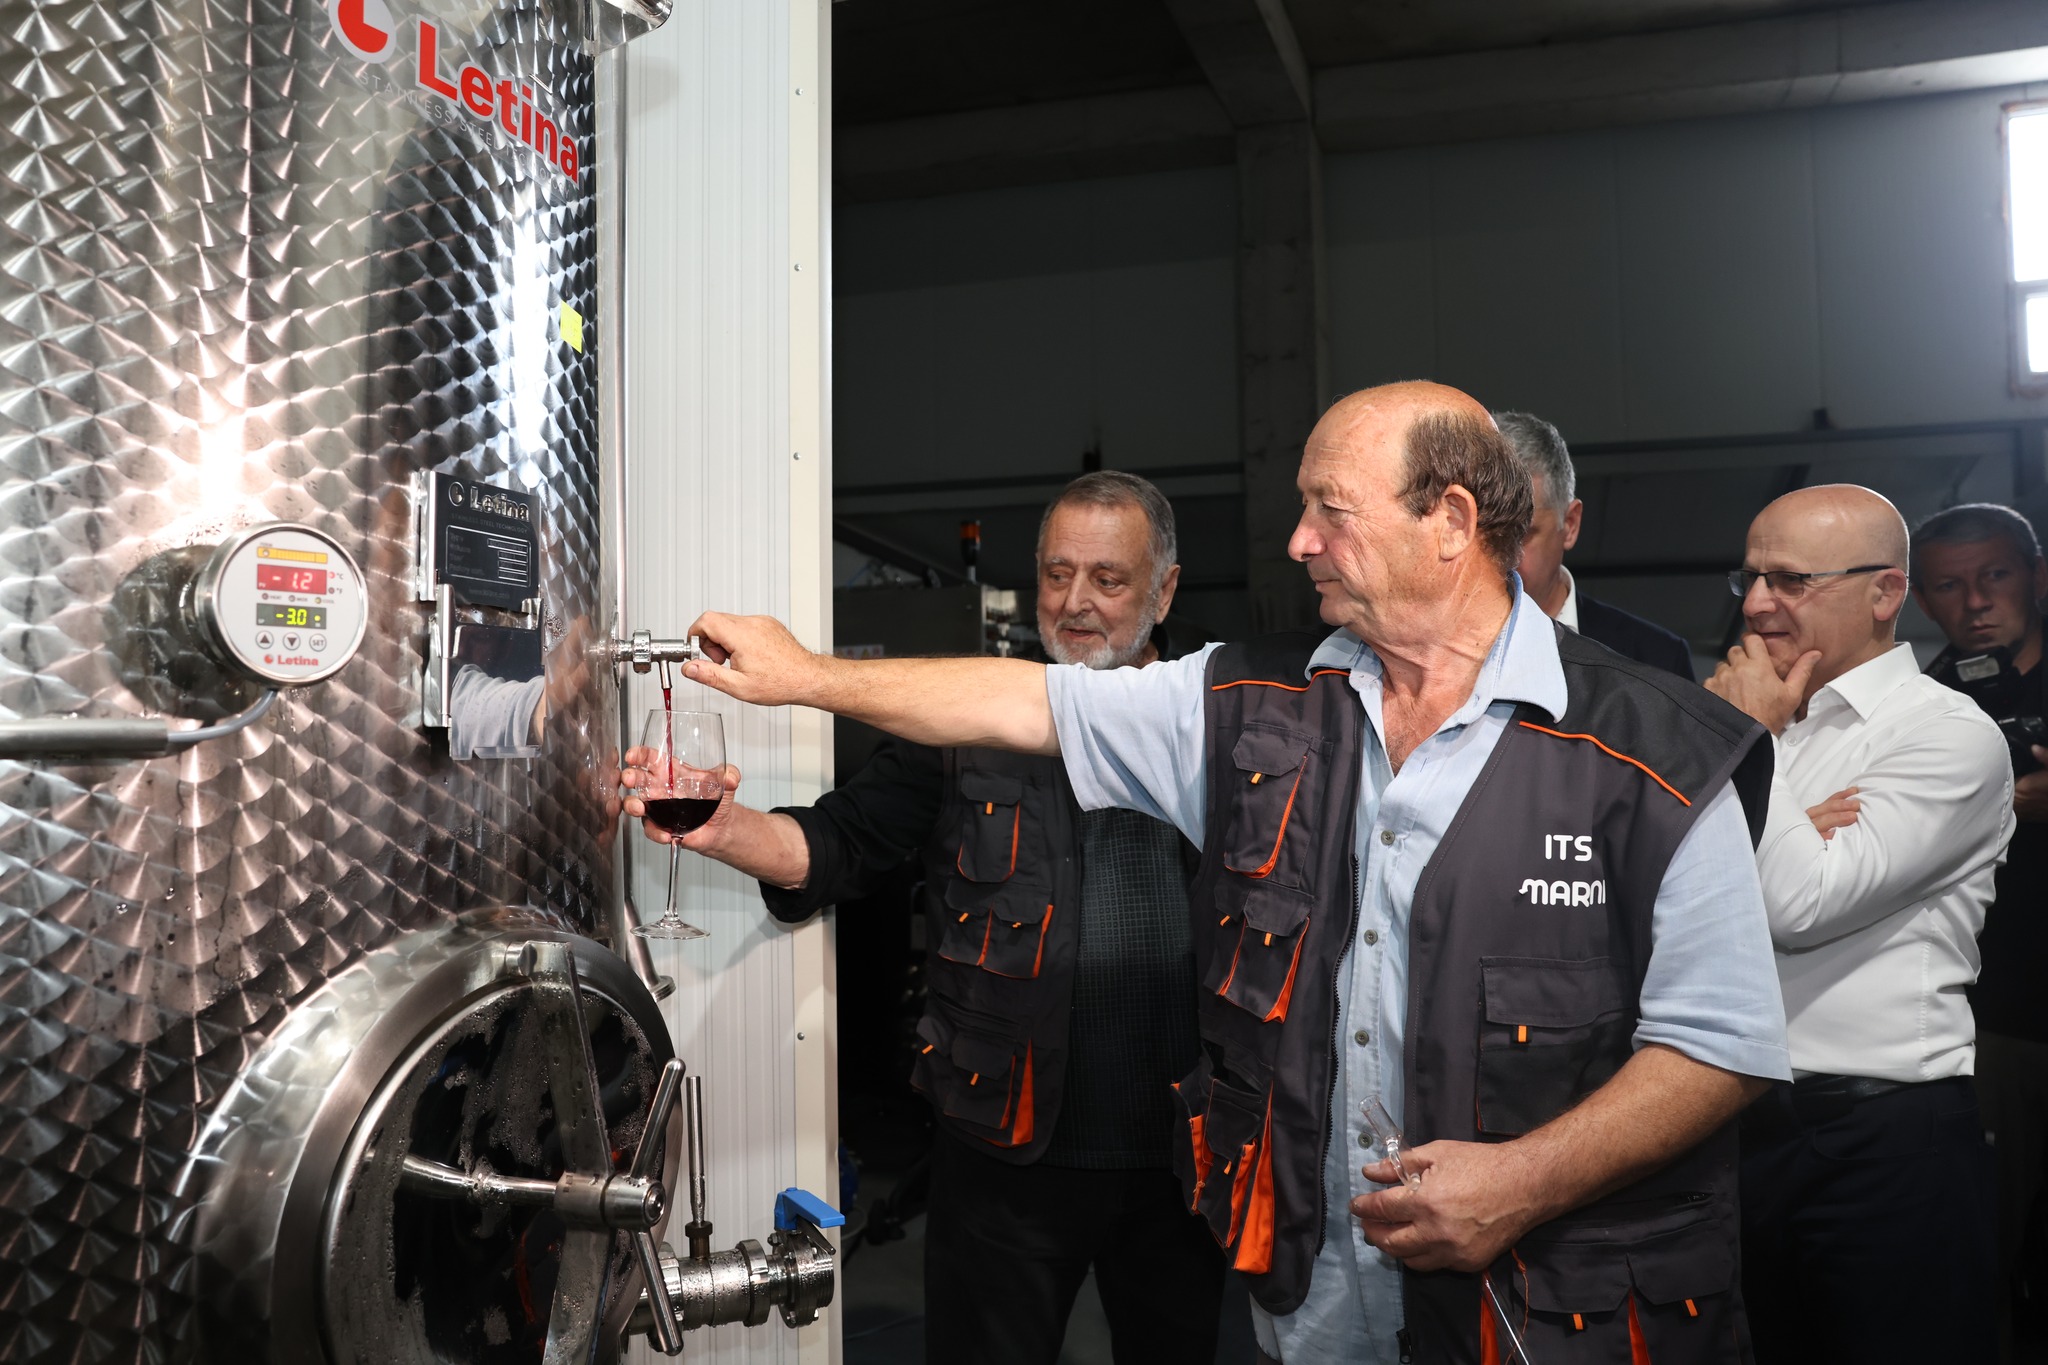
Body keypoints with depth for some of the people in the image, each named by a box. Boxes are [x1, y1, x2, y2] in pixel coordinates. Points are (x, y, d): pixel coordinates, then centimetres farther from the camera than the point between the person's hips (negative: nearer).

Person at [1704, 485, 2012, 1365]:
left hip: (1886, 1136, -6)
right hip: (1742, 1124, 6)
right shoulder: (1751, 721, 11)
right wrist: (1793, 833, -12)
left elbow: (1799, 903, -20)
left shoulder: (1946, 734, -8)